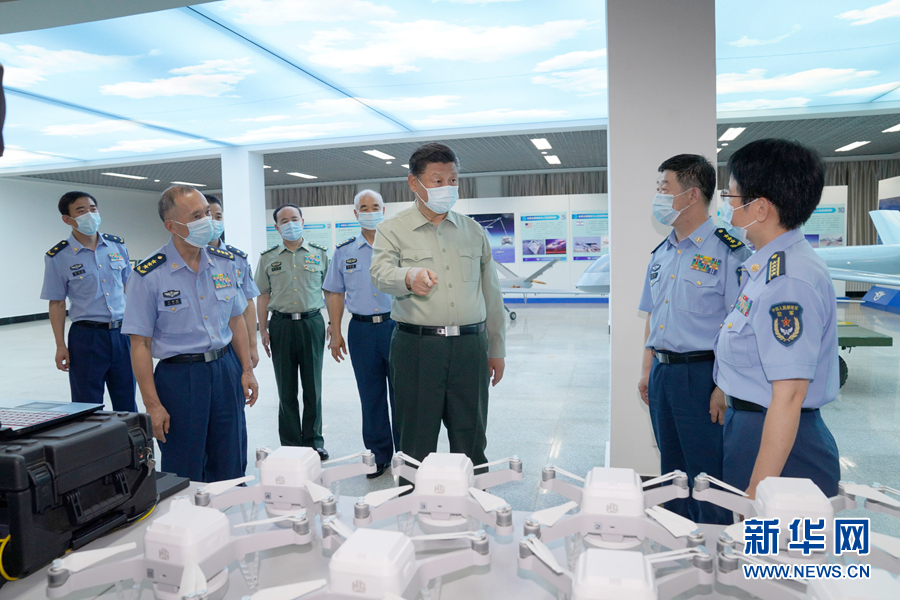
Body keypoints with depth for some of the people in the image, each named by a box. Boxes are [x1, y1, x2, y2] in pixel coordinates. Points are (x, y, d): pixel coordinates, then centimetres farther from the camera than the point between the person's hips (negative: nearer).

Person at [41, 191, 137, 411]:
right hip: (86, 337, -3)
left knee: (127, 402, 12)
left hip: (122, 332, 3)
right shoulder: (58, 257, -4)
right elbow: (57, 304, -1)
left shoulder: (118, 245, 6)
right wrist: (60, 346, -4)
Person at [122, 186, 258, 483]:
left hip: (226, 369, 4)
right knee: (184, 479, 8)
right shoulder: (149, 275, -11)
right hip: (179, 377, -4)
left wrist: (247, 370, 5)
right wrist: (152, 405, -12)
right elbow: (140, 344, -10)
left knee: (231, 470, 14)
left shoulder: (225, 262, 3)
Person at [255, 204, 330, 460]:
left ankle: (314, 441, 18)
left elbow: (330, 291, 7)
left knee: (313, 388, 5)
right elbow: (263, 296, 9)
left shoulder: (320, 254, 6)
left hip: (312, 322, 0)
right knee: (286, 390, 6)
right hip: (281, 325, 1)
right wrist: (263, 330, 2)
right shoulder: (268, 258, 7)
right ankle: (291, 444, 18)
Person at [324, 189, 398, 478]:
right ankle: (378, 454, 24)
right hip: (361, 329, 2)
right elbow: (336, 294, 12)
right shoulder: (344, 251, 9)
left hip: (396, 325, -2)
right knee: (371, 396, 10)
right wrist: (335, 333, 6)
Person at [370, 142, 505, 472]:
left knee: (471, 441, 10)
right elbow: (381, 272, -15)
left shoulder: (473, 231, 14)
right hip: (416, 346, -3)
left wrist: (497, 349, 15)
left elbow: (491, 294, 17)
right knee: (416, 443, 6)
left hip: (470, 346, 3)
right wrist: (410, 277, -38)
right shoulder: (393, 229, 4)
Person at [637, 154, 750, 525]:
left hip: (702, 375, -8)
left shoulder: (727, 251, -12)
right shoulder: (661, 254, 12)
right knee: (671, 469, 19)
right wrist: (647, 370, 15)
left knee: (706, 474, 3)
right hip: (663, 372, 8)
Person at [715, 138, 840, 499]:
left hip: (781, 443, -9)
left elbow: (788, 396, -25)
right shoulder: (764, 268, 9)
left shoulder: (787, 281, -22)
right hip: (748, 424, 9)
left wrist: (757, 496, -23)